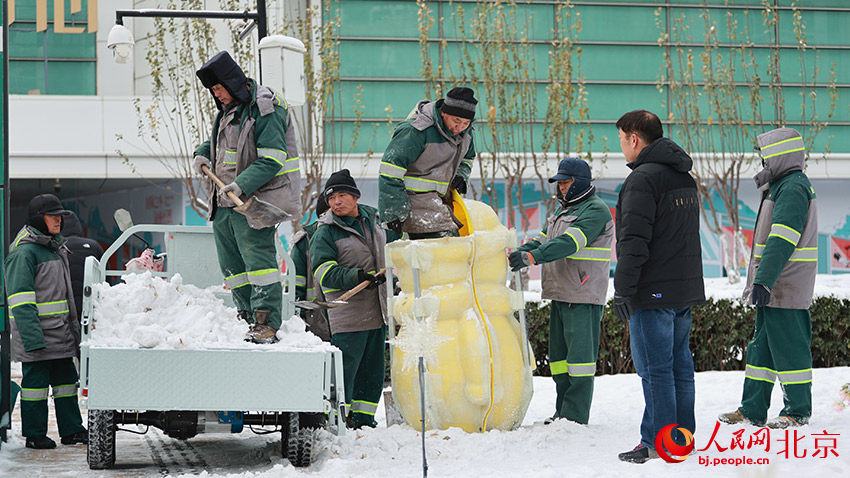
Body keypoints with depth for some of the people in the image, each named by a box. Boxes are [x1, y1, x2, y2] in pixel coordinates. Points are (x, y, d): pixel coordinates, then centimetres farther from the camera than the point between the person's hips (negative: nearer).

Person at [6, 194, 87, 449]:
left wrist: (73, 328, 25)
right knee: (36, 381, -2)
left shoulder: (56, 248, 17)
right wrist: (32, 338, -23)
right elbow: (20, 301, -17)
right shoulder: (24, 252, -12)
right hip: (36, 335, -9)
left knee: (66, 380, 11)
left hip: (61, 334, 9)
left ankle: (72, 430, 18)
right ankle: (34, 435, 7)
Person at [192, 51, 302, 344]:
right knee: (232, 265, 11)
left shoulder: (265, 109, -13)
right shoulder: (228, 109, 15)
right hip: (224, 203, 9)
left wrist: (241, 185, -29)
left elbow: (272, 159, -19)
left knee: (258, 259, -13)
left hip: (254, 201, -9)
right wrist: (203, 154, 12)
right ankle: (248, 316, 19)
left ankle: (267, 324, -13)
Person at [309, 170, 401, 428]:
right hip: (348, 317, -6)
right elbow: (325, 273, -17)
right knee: (345, 367, -8)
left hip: (378, 312, 6)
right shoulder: (325, 233, -7)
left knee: (373, 369, 11)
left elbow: (394, 243, 31)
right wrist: (358, 277, -28)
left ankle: (363, 419, 20)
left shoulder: (373, 220, 11)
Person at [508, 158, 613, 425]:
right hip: (560, 293, 10)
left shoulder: (595, 210, -10)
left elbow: (569, 242, -24)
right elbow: (543, 240, 18)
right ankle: (562, 411, 17)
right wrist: (519, 253, -1)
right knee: (559, 354, 11)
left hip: (583, 296, -10)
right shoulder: (563, 211, 22)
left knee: (579, 353, -9)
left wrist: (532, 257, -32)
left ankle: (576, 415, -8)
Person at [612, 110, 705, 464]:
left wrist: (623, 289, -16)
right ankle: (682, 438, 17)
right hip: (686, 289, 9)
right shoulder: (684, 178, 16)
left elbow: (634, 241, -19)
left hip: (654, 291, -9)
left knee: (655, 369, -5)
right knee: (679, 365, 12)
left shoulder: (643, 178, -14)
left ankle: (657, 443, -3)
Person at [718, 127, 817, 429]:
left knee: (788, 346, -4)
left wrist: (764, 280, -29)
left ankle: (798, 411, 3)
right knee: (762, 347, 12)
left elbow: (781, 241, -24)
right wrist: (760, 281, 26)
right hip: (773, 289, 11)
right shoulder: (783, 186, 19)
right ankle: (752, 410, 16)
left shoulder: (793, 188, -15)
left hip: (786, 288, -11)